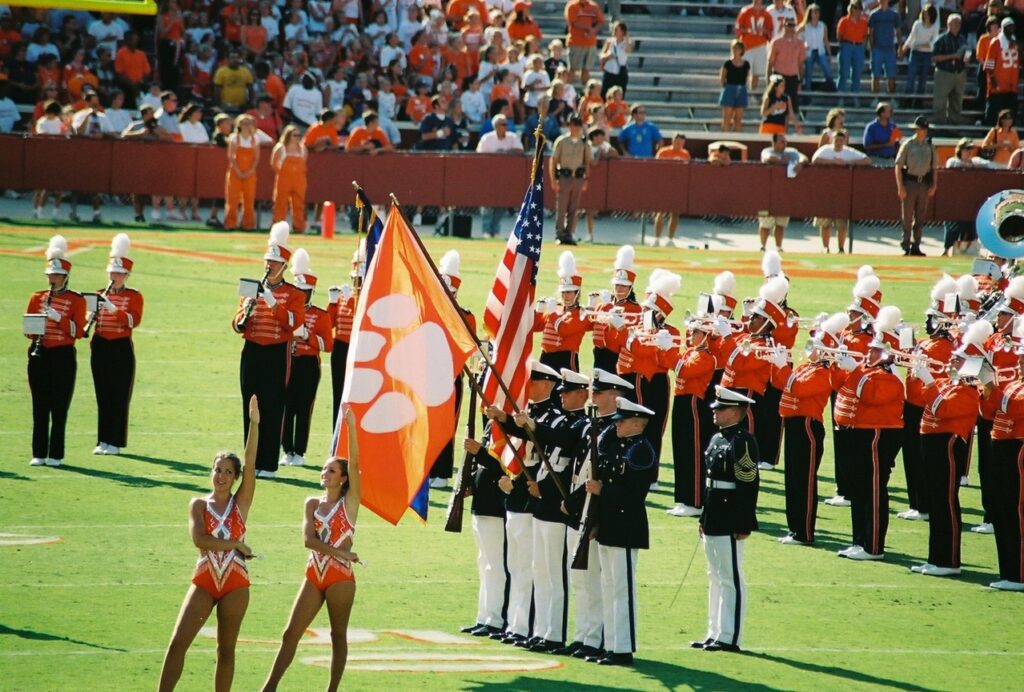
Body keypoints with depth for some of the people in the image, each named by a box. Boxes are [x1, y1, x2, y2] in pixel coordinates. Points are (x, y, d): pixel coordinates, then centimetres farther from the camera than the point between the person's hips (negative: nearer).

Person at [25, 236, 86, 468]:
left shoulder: (76, 300, -1)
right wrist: (34, 331, -11)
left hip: (63, 355, -3)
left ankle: (56, 455, 1)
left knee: (59, 407, -3)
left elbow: (78, 331, -9)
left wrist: (58, 318, -21)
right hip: (39, 355, 3)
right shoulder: (37, 298, 10)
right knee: (40, 406, 3)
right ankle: (39, 454, 6)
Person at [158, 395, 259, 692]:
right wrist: (236, 545, -13)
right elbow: (199, 539, -14)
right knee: (178, 642, -10)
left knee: (226, 650, 6)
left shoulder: (241, 503, 4)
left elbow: (250, 463, -7)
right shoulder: (198, 505, 3)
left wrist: (254, 423, -16)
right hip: (204, 581, -1)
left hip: (235, 583, 1)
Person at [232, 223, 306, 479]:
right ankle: (252, 461, 10)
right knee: (251, 408, 5)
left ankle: (268, 465, -3)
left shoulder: (293, 294, 1)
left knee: (273, 409, -5)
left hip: (277, 354, -4)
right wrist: (245, 313, -11)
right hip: (252, 353, 4)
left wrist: (273, 303, -22)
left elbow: (293, 323, -14)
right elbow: (237, 326, 11)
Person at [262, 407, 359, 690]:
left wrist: (351, 427, -27)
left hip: (340, 577, -4)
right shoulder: (313, 504, 7)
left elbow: (354, 464, -18)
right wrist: (340, 552, -20)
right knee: (290, 634, 3)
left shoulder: (350, 502, -3)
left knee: (338, 636, 5)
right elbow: (308, 539, -6)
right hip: (314, 575, 4)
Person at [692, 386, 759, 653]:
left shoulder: (743, 441, -14)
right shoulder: (717, 439, 14)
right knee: (716, 578, 14)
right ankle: (715, 633, 20)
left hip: (730, 523, -10)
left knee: (730, 579, -4)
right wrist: (705, 518, 18)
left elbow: (749, 484, -17)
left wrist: (744, 524, -20)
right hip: (714, 521, 10)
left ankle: (730, 637, -1)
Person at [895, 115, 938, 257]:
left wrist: (933, 185, 5)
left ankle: (916, 246, 12)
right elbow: (898, 166, -3)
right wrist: (900, 187, -10)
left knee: (920, 218, 6)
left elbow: (934, 167, 15)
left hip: (924, 184, 4)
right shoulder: (908, 145, -2)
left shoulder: (930, 146, 9)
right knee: (907, 217, -2)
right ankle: (906, 246, 3)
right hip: (910, 181, -4)